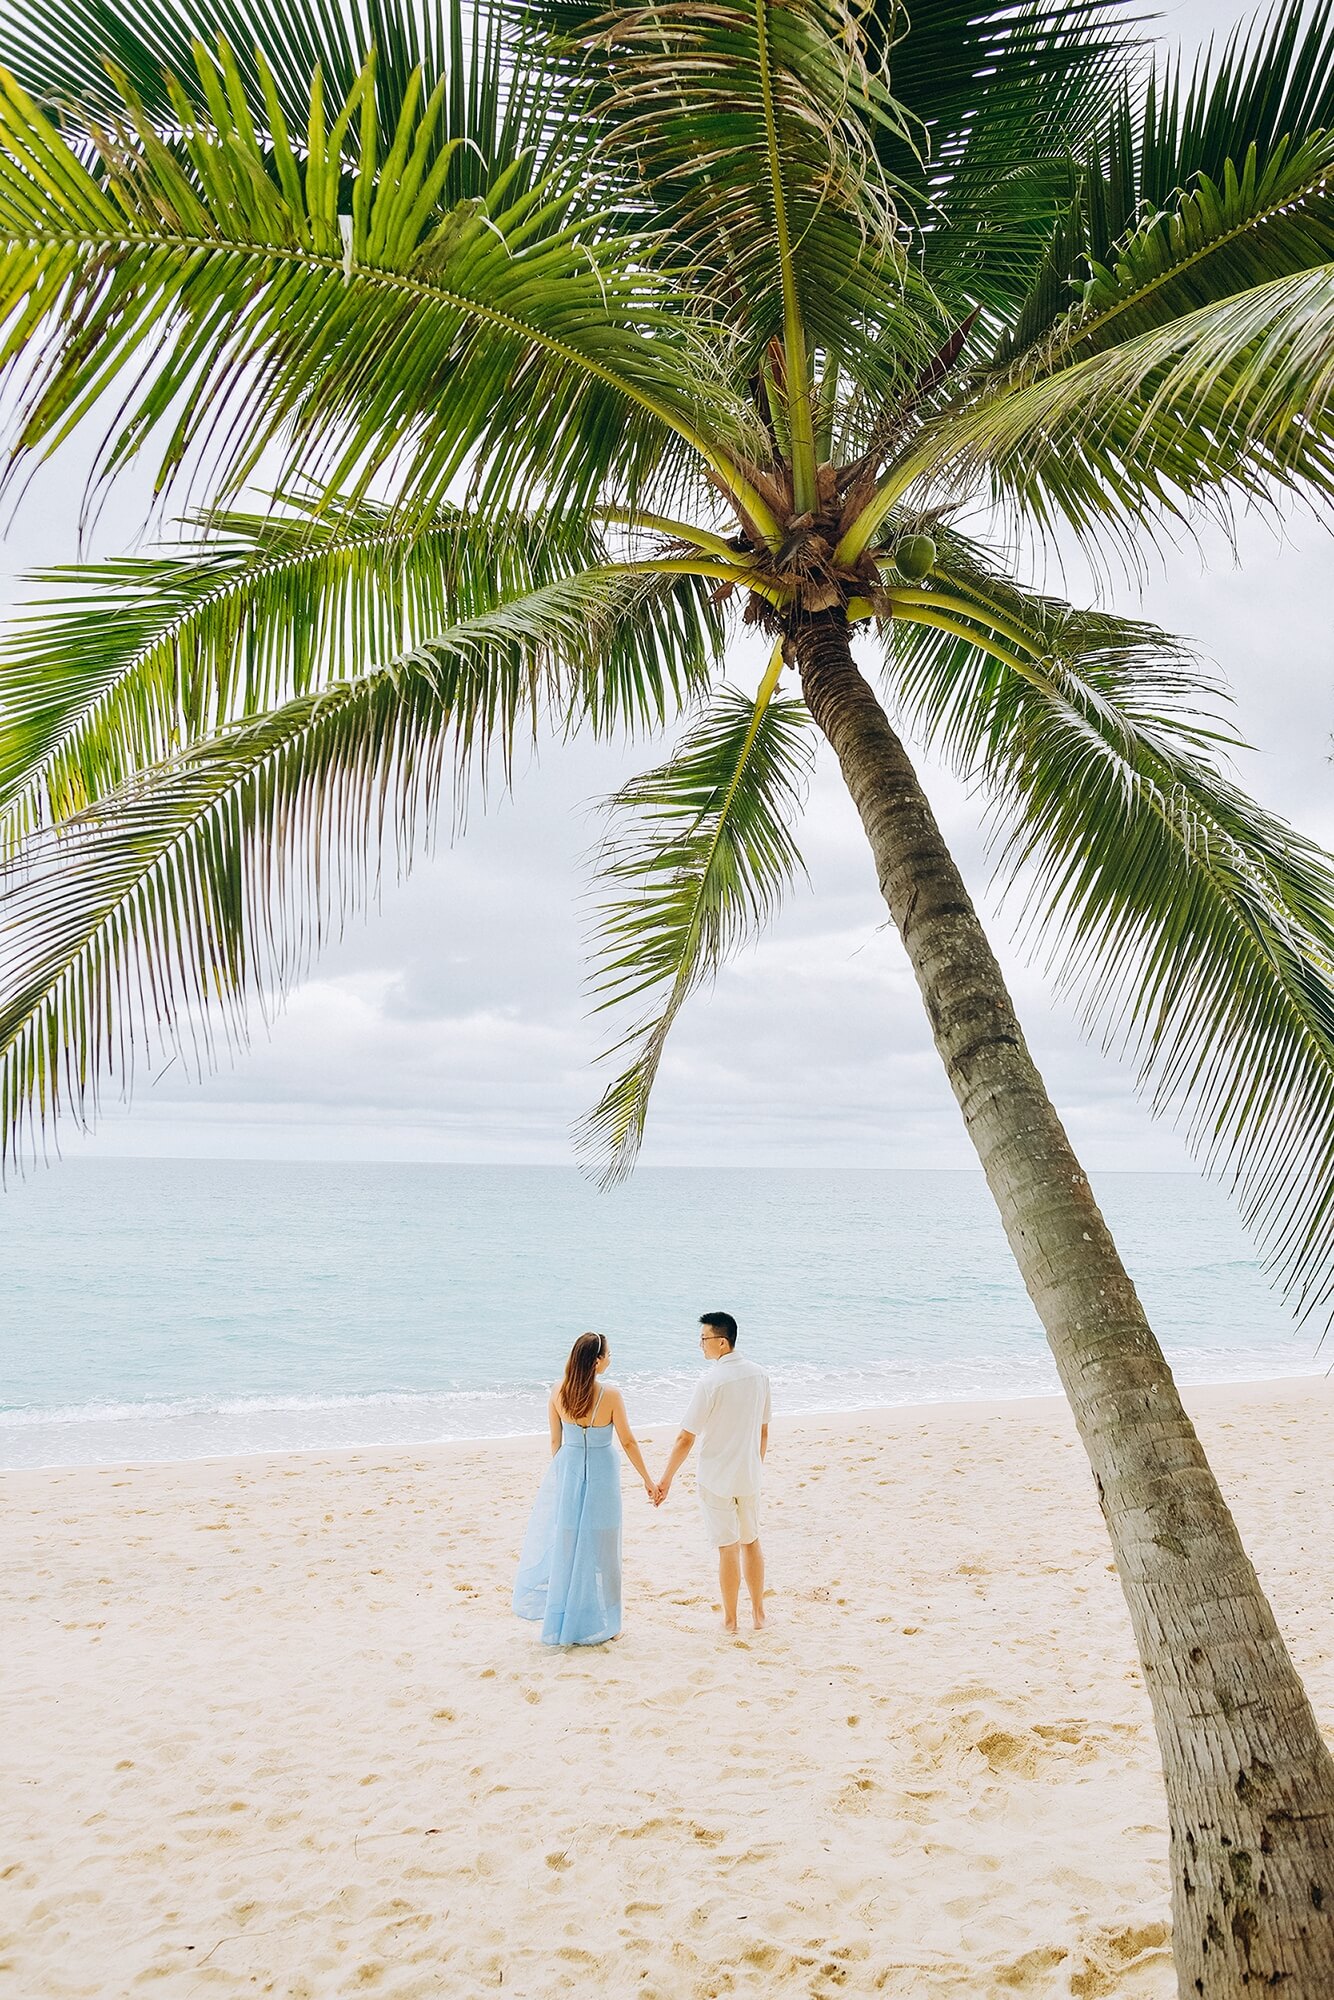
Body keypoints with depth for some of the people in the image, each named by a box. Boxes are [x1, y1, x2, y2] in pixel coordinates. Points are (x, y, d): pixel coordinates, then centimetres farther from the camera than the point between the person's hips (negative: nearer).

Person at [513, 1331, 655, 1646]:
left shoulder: (558, 1391, -8)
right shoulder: (610, 1394, -18)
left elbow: (555, 1441, 2)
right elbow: (628, 1442, -10)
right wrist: (647, 1480, 1)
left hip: (567, 1470, 3)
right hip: (601, 1475, -3)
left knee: (564, 1545, 16)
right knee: (598, 1548, 10)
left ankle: (561, 1621, 28)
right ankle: (597, 1624, 21)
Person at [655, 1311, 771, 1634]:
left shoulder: (711, 1381, -20)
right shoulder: (758, 1375, -1)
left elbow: (686, 1438, -18)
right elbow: (763, 1431, 9)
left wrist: (666, 1479, -9)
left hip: (716, 1479, -5)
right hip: (749, 1476, 5)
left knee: (727, 1547, 5)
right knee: (751, 1542, 19)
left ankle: (730, 1619, 18)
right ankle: (758, 1612, 28)